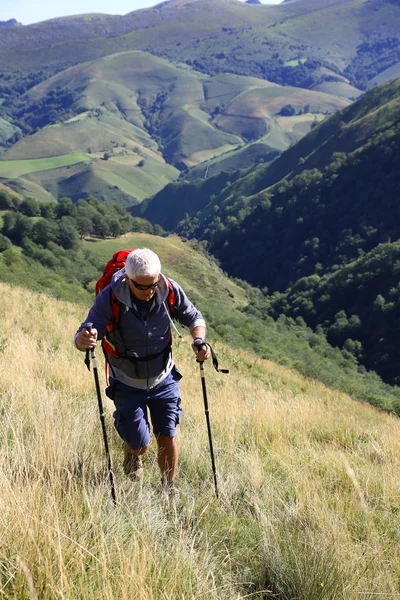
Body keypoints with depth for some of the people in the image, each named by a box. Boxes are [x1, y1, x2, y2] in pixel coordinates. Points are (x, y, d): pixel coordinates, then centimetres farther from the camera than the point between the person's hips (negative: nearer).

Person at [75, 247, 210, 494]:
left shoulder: (170, 290, -18)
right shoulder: (109, 298, -25)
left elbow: (194, 317, -2)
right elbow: (87, 333, -28)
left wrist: (199, 340, -22)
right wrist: (83, 340, -52)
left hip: (164, 379, 2)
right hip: (127, 383, -2)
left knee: (167, 437, 1)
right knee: (139, 444, -3)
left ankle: (169, 488, 28)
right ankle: (132, 455, 37)